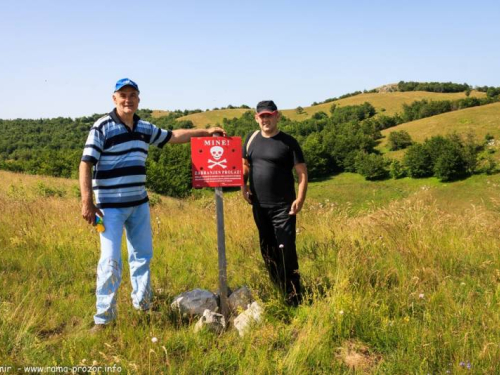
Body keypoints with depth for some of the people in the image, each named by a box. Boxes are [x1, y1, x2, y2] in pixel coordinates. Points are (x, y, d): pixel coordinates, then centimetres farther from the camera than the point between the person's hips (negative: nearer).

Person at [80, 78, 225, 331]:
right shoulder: (102, 127, -9)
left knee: (142, 255, 14)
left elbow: (173, 136, 21)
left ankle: (142, 305, 31)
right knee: (110, 260, -7)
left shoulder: (144, 128, 8)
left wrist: (206, 132, 18)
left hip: (139, 204, 6)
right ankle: (103, 317, 7)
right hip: (110, 206, -6)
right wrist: (87, 202, -19)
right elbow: (86, 164, -12)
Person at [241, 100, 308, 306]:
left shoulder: (288, 142, -6)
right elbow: (245, 164, 20)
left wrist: (300, 199, -18)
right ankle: (278, 288, 31)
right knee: (267, 250, 14)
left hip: (283, 207, -5)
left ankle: (293, 296, 3)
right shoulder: (251, 139, 7)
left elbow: (302, 172, -7)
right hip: (259, 205, 5)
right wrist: (243, 185, 2)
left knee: (286, 249, -8)